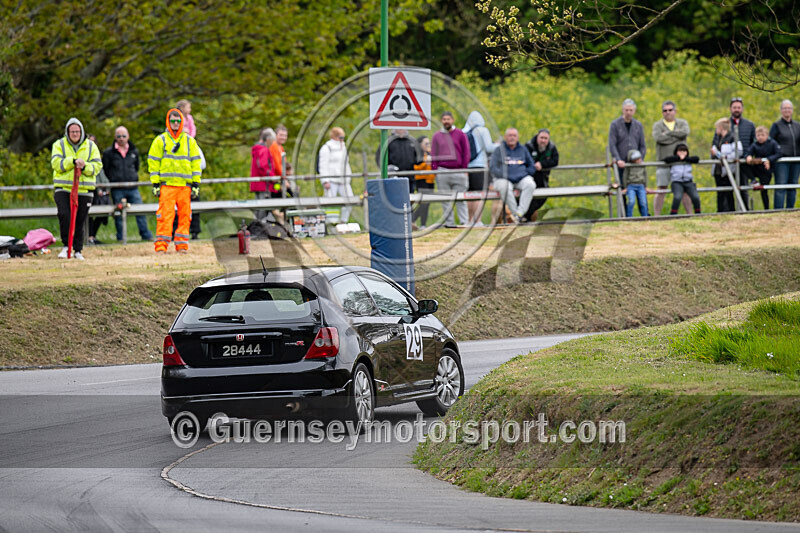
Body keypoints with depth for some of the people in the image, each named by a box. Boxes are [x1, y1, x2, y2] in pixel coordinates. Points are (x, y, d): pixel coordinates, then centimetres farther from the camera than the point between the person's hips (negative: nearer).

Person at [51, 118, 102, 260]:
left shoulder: (91, 146, 9)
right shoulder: (59, 145, 5)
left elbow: (97, 166, 3)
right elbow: (56, 163, -8)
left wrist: (85, 167, -17)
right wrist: (73, 161, -21)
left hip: (84, 190, 1)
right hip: (63, 189, -1)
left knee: (80, 222, 4)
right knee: (64, 215, -20)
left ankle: (78, 250, 15)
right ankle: (66, 246, -7)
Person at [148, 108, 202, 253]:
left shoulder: (190, 141, 14)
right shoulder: (160, 140, 7)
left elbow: (195, 162, 14)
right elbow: (153, 162, 5)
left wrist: (196, 184, 7)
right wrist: (155, 184, -2)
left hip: (185, 185, 3)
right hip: (166, 184, -3)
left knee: (184, 216, 2)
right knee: (165, 215, -9)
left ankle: (182, 245, 8)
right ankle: (161, 246, -8)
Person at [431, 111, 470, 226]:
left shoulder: (460, 134, 7)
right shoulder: (437, 136, 12)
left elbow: (466, 152, 7)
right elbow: (433, 155, 11)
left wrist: (465, 168, -1)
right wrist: (435, 169, 1)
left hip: (458, 172, -1)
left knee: (460, 199, -2)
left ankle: (464, 221, 0)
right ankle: (448, 221, 3)